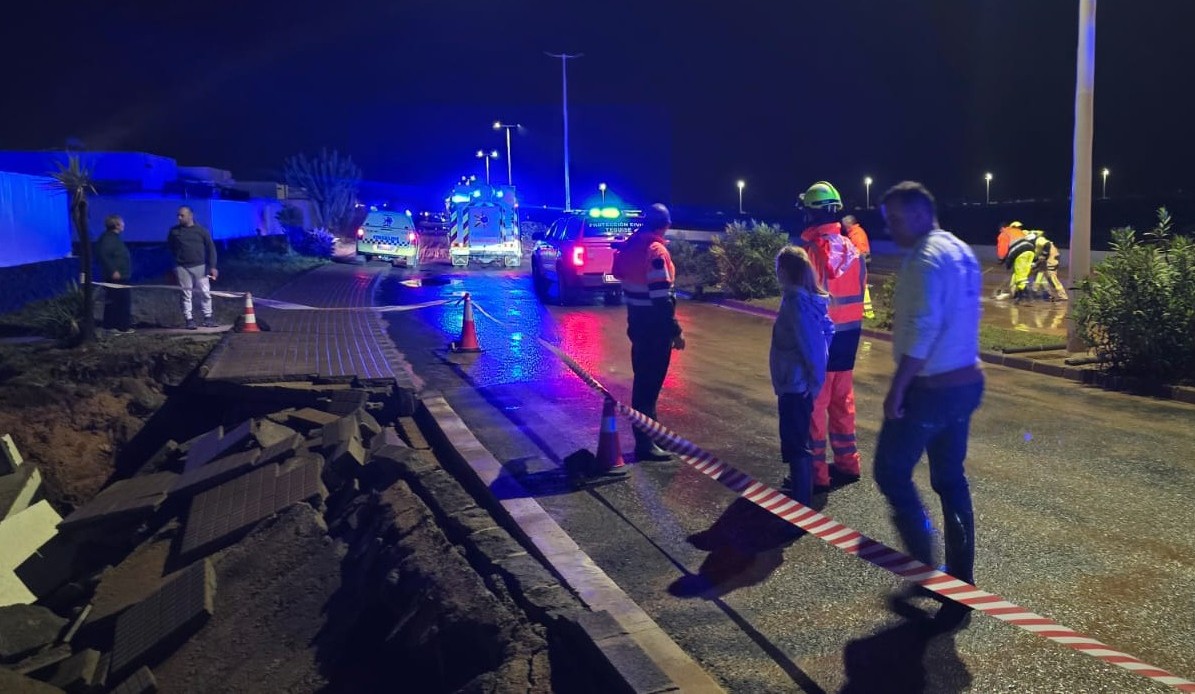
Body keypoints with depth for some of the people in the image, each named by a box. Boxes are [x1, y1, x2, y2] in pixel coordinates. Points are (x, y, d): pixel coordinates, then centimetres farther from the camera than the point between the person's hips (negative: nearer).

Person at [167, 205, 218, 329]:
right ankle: (189, 320, 5)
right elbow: (170, 247, 21)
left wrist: (212, 266, -6)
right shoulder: (174, 231, 5)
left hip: (200, 266, -1)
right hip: (182, 268, 1)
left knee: (205, 293, -1)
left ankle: (207, 318, 8)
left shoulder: (201, 230, 1)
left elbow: (211, 248, 1)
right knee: (186, 294, 2)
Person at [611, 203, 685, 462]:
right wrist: (675, 331, -18)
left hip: (637, 321, 9)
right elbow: (662, 298, -23)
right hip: (655, 326, -9)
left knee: (643, 380, 18)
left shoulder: (629, 246, 8)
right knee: (649, 383, -3)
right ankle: (645, 444, 4)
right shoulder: (655, 251, -19)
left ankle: (647, 432, 31)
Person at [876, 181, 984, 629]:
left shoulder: (925, 258, -17)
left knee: (891, 472, 6)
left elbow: (922, 330, -24)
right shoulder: (963, 252, 13)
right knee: (950, 480, 14)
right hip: (966, 382, 9)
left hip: (931, 388, -9)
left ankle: (924, 564, 12)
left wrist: (897, 388, -19)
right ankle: (960, 583, 20)